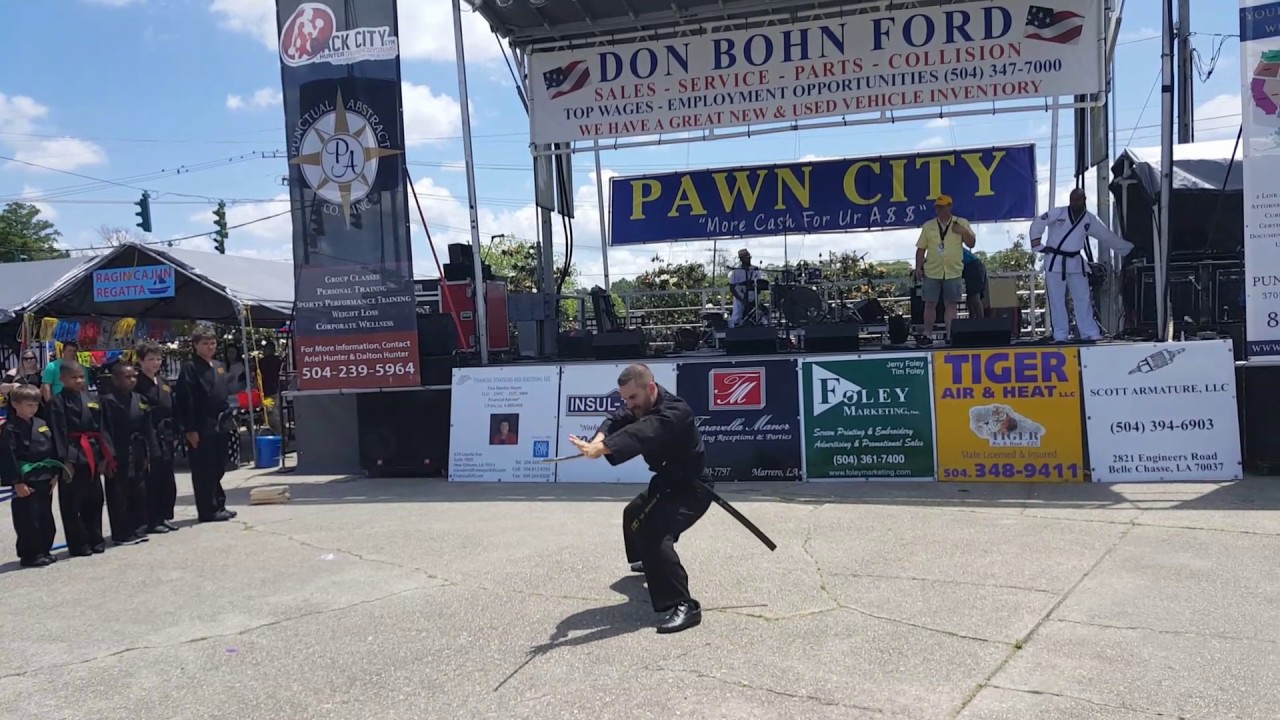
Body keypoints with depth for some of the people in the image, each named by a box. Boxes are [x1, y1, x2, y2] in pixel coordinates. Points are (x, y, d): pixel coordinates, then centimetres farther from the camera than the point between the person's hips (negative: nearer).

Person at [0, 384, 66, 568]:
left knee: (46, 518, 14)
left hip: (45, 480, 7)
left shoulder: (42, 425, 10)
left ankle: (44, 551, 25)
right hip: (26, 482, -7)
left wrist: (55, 473, 7)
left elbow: (53, 450, 13)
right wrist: (17, 482, -17)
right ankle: (29, 555, 8)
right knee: (28, 521, -2)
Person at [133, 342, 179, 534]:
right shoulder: (137, 383, -9)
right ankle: (152, 521, 4)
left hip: (166, 439, 7)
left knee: (168, 480, 11)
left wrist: (175, 434, 12)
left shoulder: (164, 382, 14)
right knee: (151, 481, -3)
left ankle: (165, 516, 21)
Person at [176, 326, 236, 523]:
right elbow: (185, 401, -13)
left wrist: (227, 421, 16)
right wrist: (190, 429, -17)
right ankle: (207, 510, 5)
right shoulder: (190, 368, -8)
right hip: (202, 428, -7)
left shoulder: (219, 366, 15)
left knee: (218, 468, 14)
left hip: (220, 425, 7)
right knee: (204, 471, 0)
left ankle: (218, 505, 23)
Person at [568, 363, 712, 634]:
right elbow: (617, 420, -17)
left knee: (654, 534, -30)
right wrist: (600, 438, -42)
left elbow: (642, 434, -48)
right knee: (634, 514, 32)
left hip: (692, 488, -10)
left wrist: (600, 448, -63)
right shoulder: (640, 406, 0)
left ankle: (684, 605, -33)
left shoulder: (674, 412, -30)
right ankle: (649, 561, 60)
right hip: (667, 481, 10)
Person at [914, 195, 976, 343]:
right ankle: (927, 335, 8)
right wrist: (918, 267, 1)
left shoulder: (961, 223, 5)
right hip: (932, 272, 1)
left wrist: (964, 232, -13)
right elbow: (921, 249, 8)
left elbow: (971, 243, 4)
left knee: (951, 304, 2)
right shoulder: (928, 226, 8)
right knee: (930, 303, 1)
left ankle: (950, 336, 6)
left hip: (953, 272, -1)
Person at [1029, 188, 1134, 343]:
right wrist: (1037, 246, -11)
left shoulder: (1090, 220, 2)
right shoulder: (1058, 213, -8)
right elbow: (1037, 225, -6)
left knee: (1083, 298, 3)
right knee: (1056, 300, -1)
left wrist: (1130, 248, 12)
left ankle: (1091, 334, 8)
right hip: (1055, 261, -3)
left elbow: (1108, 237, 9)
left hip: (1075, 262, 3)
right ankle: (1060, 335, 4)